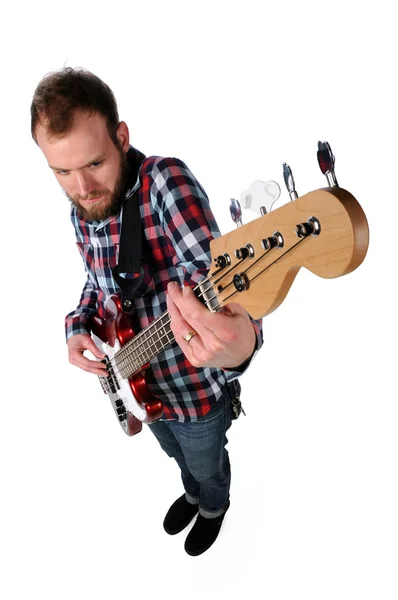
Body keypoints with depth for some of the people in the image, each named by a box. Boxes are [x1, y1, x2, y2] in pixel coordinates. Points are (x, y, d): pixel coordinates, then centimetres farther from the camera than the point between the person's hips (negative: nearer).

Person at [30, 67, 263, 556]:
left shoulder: (165, 180, -30)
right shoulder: (82, 212, -6)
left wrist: (239, 344, -65)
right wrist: (78, 327, -8)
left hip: (196, 388, -5)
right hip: (143, 384, 6)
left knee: (208, 465, 26)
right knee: (178, 455, 34)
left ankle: (214, 507, 61)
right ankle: (193, 494, 68)